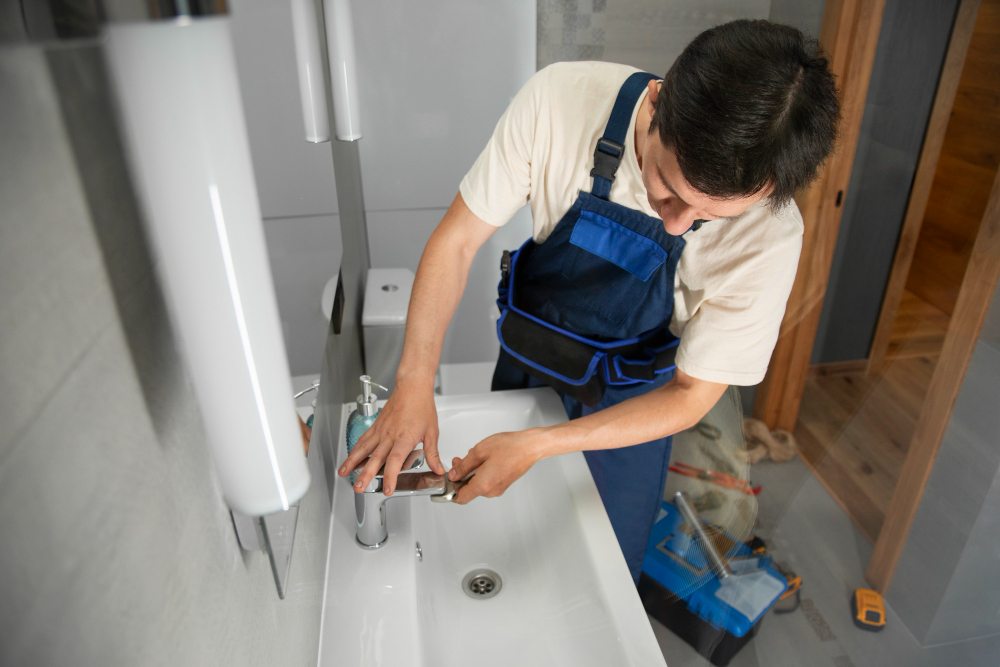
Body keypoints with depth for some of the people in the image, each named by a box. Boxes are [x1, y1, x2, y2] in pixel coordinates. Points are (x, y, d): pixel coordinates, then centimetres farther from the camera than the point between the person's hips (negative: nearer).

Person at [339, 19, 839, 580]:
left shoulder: (769, 238, -32)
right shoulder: (560, 99, -31)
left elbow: (691, 394, -22)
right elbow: (458, 239, -21)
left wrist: (538, 446, -31)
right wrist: (417, 380, -32)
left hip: (631, 407, -1)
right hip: (524, 364, 2)